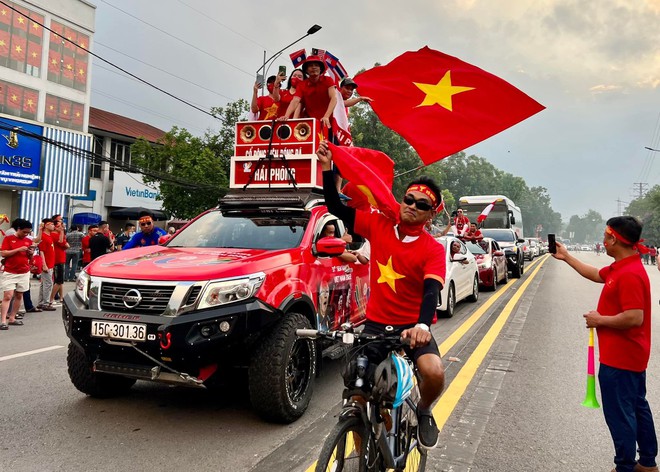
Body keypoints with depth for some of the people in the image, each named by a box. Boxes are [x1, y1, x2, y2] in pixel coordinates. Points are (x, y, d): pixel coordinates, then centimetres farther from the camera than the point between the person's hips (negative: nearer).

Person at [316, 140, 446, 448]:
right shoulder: (379, 225, -1)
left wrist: (422, 325, -41)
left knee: (434, 373, -25)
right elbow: (337, 209, 2)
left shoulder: (433, 249, -9)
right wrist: (327, 168, -8)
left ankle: (423, 411, 13)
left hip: (412, 328, -2)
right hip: (376, 324, 2)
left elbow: (431, 291, -23)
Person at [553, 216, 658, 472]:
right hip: (631, 355, 11)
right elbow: (596, 275, 24)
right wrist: (566, 257, 24)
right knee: (637, 407, 20)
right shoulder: (620, 268, 6)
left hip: (620, 358, -10)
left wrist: (599, 320, -17)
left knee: (619, 413, 1)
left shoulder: (630, 274, -25)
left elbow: (634, 318, -31)